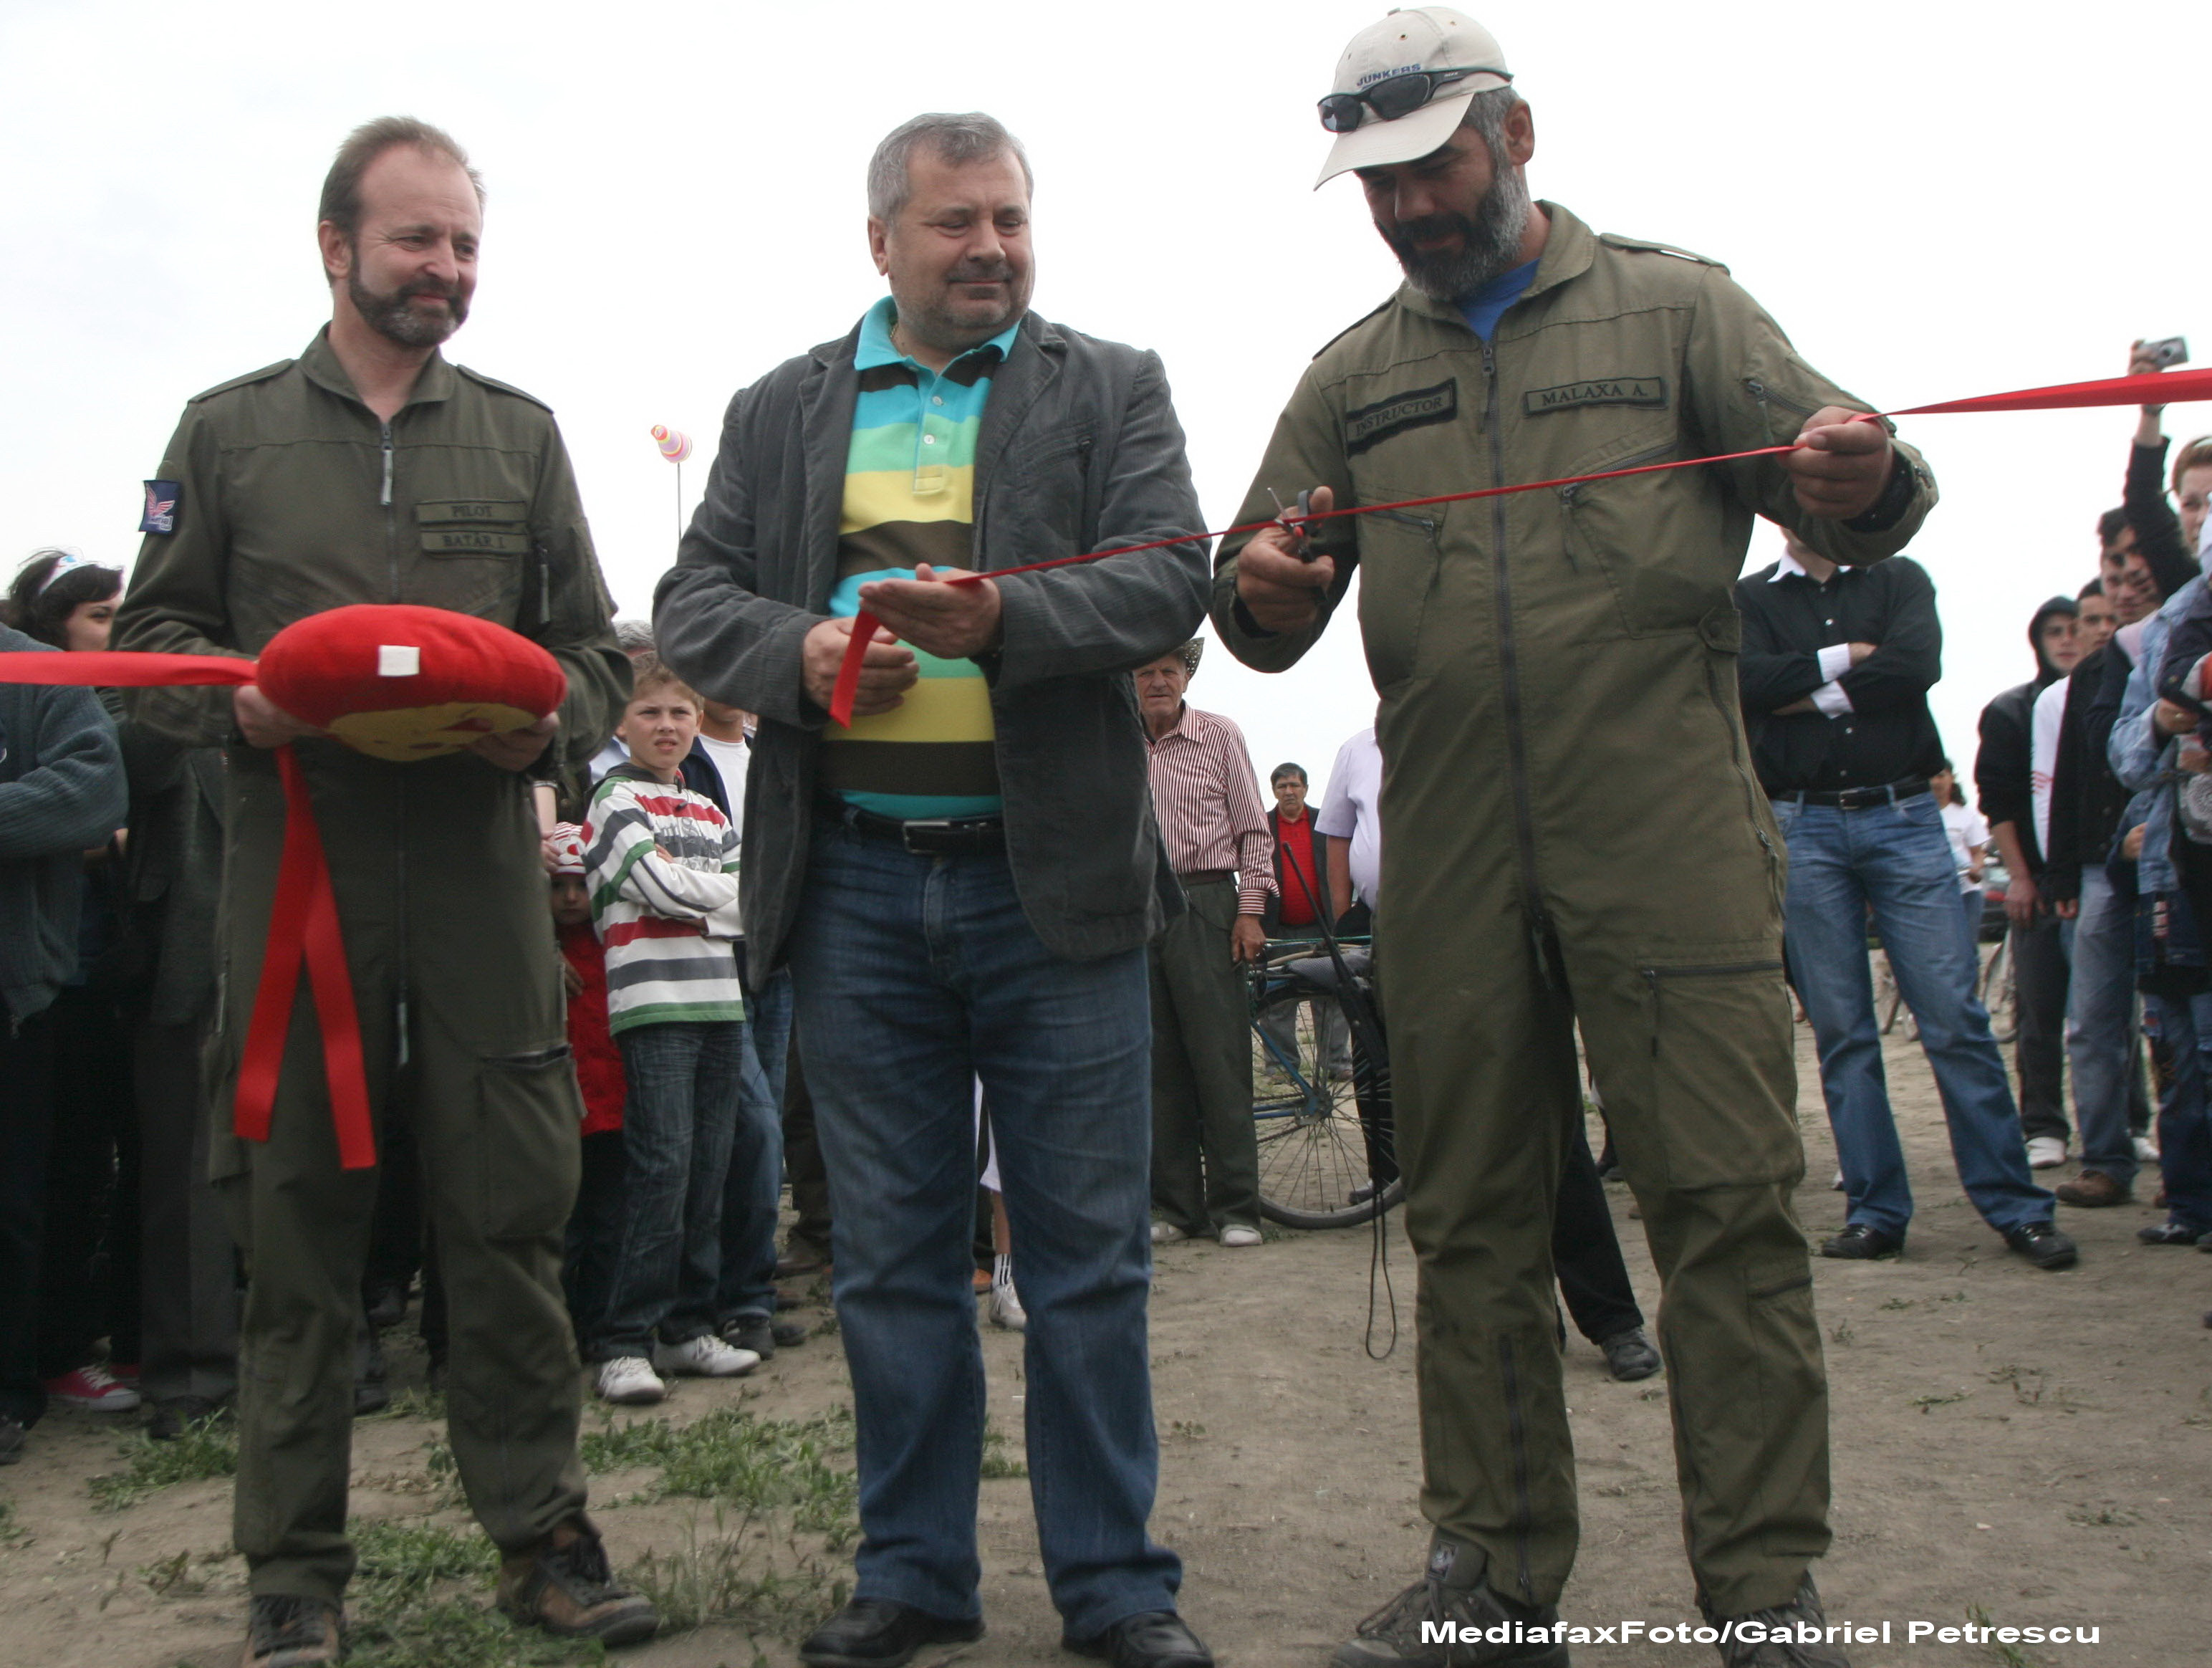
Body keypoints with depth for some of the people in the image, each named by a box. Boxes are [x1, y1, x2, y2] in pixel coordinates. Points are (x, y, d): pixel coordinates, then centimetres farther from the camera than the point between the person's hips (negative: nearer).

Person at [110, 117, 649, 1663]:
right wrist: (239, 700, -10)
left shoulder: (521, 434, 14)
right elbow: (153, 638, 11)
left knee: (513, 1218, 2)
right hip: (296, 876, 0)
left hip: (484, 879, 1)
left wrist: (547, 721, -9)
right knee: (297, 1231, 5)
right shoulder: (229, 430, 11)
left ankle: (542, 1533, 16)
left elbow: (598, 653, 12)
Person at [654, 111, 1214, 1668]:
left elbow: (1168, 576, -5)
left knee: (1089, 1250, 4)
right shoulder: (781, 410, 14)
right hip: (854, 881, 2)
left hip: (1052, 876, -2)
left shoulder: (1112, 388, 8)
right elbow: (694, 601, 9)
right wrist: (799, 652, -13)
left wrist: (1004, 617, -22)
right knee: (893, 1254, 10)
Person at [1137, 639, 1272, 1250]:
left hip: (1204, 907, -3)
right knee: (1157, 1062, 4)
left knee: (1220, 1059, -5)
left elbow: (1253, 829, 4)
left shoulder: (1219, 735, 5)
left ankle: (1236, 1207, 1)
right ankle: (1176, 1206, 11)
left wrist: (1250, 909, -5)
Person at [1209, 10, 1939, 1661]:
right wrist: (1264, 592, -11)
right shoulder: (1353, 378, 16)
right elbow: (1261, 600, 14)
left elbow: (1832, 472, 1)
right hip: (1450, 869, 3)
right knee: (1472, 1219, 7)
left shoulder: (1673, 307, 9)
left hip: (1671, 841, -3)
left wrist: (1860, 482, -24)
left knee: (1728, 1200, -4)